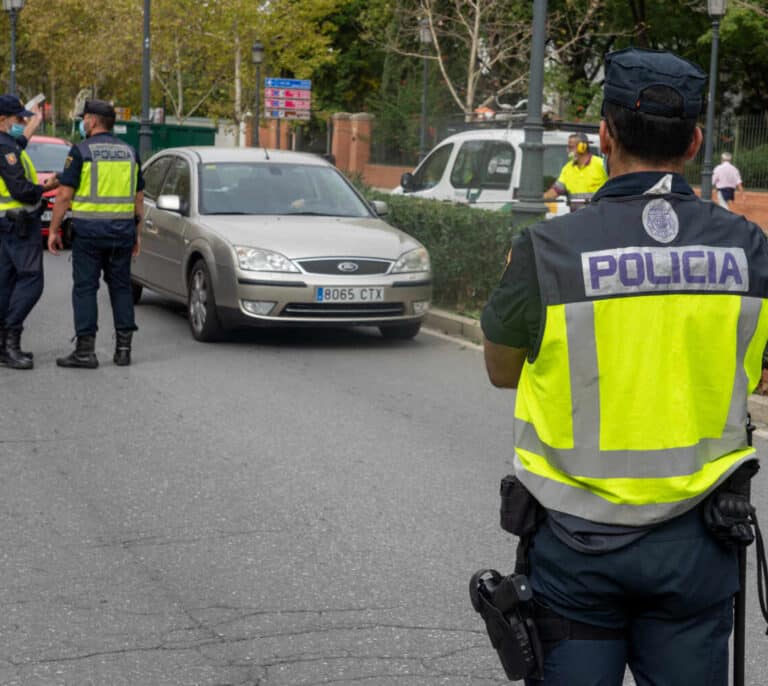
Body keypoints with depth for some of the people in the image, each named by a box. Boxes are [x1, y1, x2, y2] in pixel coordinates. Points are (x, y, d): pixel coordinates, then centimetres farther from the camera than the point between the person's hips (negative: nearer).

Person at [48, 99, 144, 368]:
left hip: (89, 230, -4)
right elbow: (139, 197, 12)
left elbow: (64, 195, -9)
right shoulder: (129, 152, 10)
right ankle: (123, 348, 9)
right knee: (121, 287, 10)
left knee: (85, 288, 0)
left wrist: (54, 230, -1)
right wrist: (137, 232, 19)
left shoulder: (81, 151, -6)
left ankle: (85, 350, -3)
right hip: (122, 229, 5)